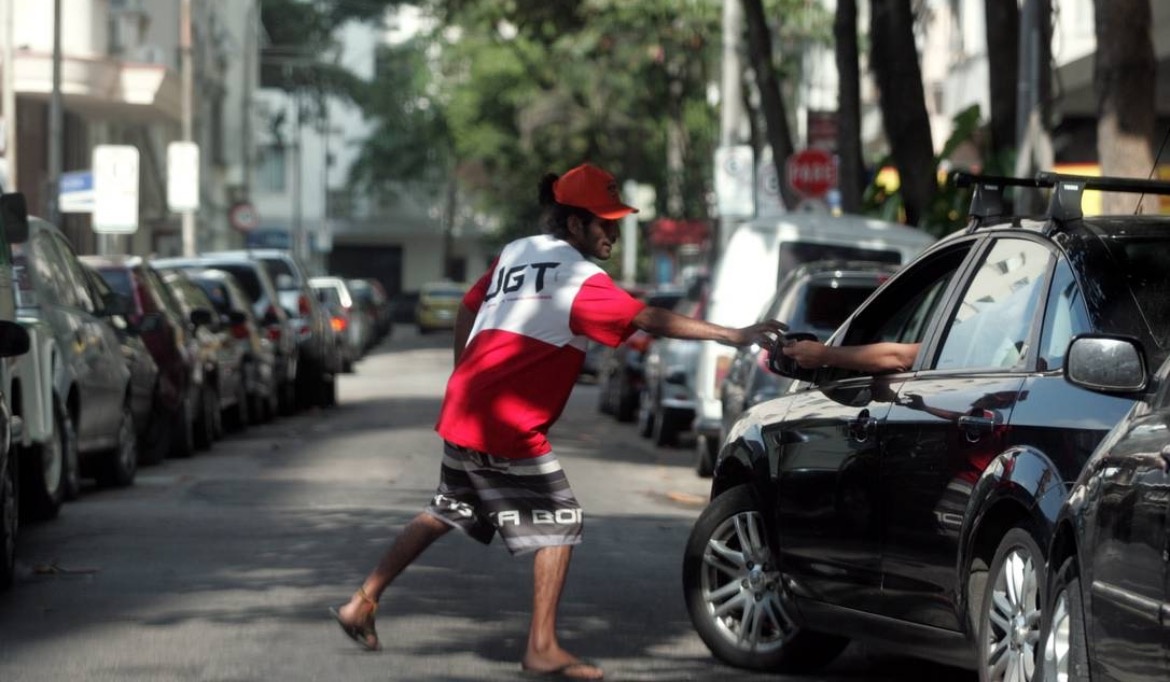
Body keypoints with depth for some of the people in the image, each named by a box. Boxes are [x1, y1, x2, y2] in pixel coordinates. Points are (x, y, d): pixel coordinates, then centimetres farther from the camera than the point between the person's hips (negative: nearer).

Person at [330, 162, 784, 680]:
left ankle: (362, 604, 27)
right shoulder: (580, 278, -13)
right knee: (560, 522, -1)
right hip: (510, 427, -9)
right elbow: (650, 319, -21)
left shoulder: (516, 253, 11)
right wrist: (734, 336, -23)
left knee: (445, 513, 23)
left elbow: (467, 310, 20)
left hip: (463, 411, 9)